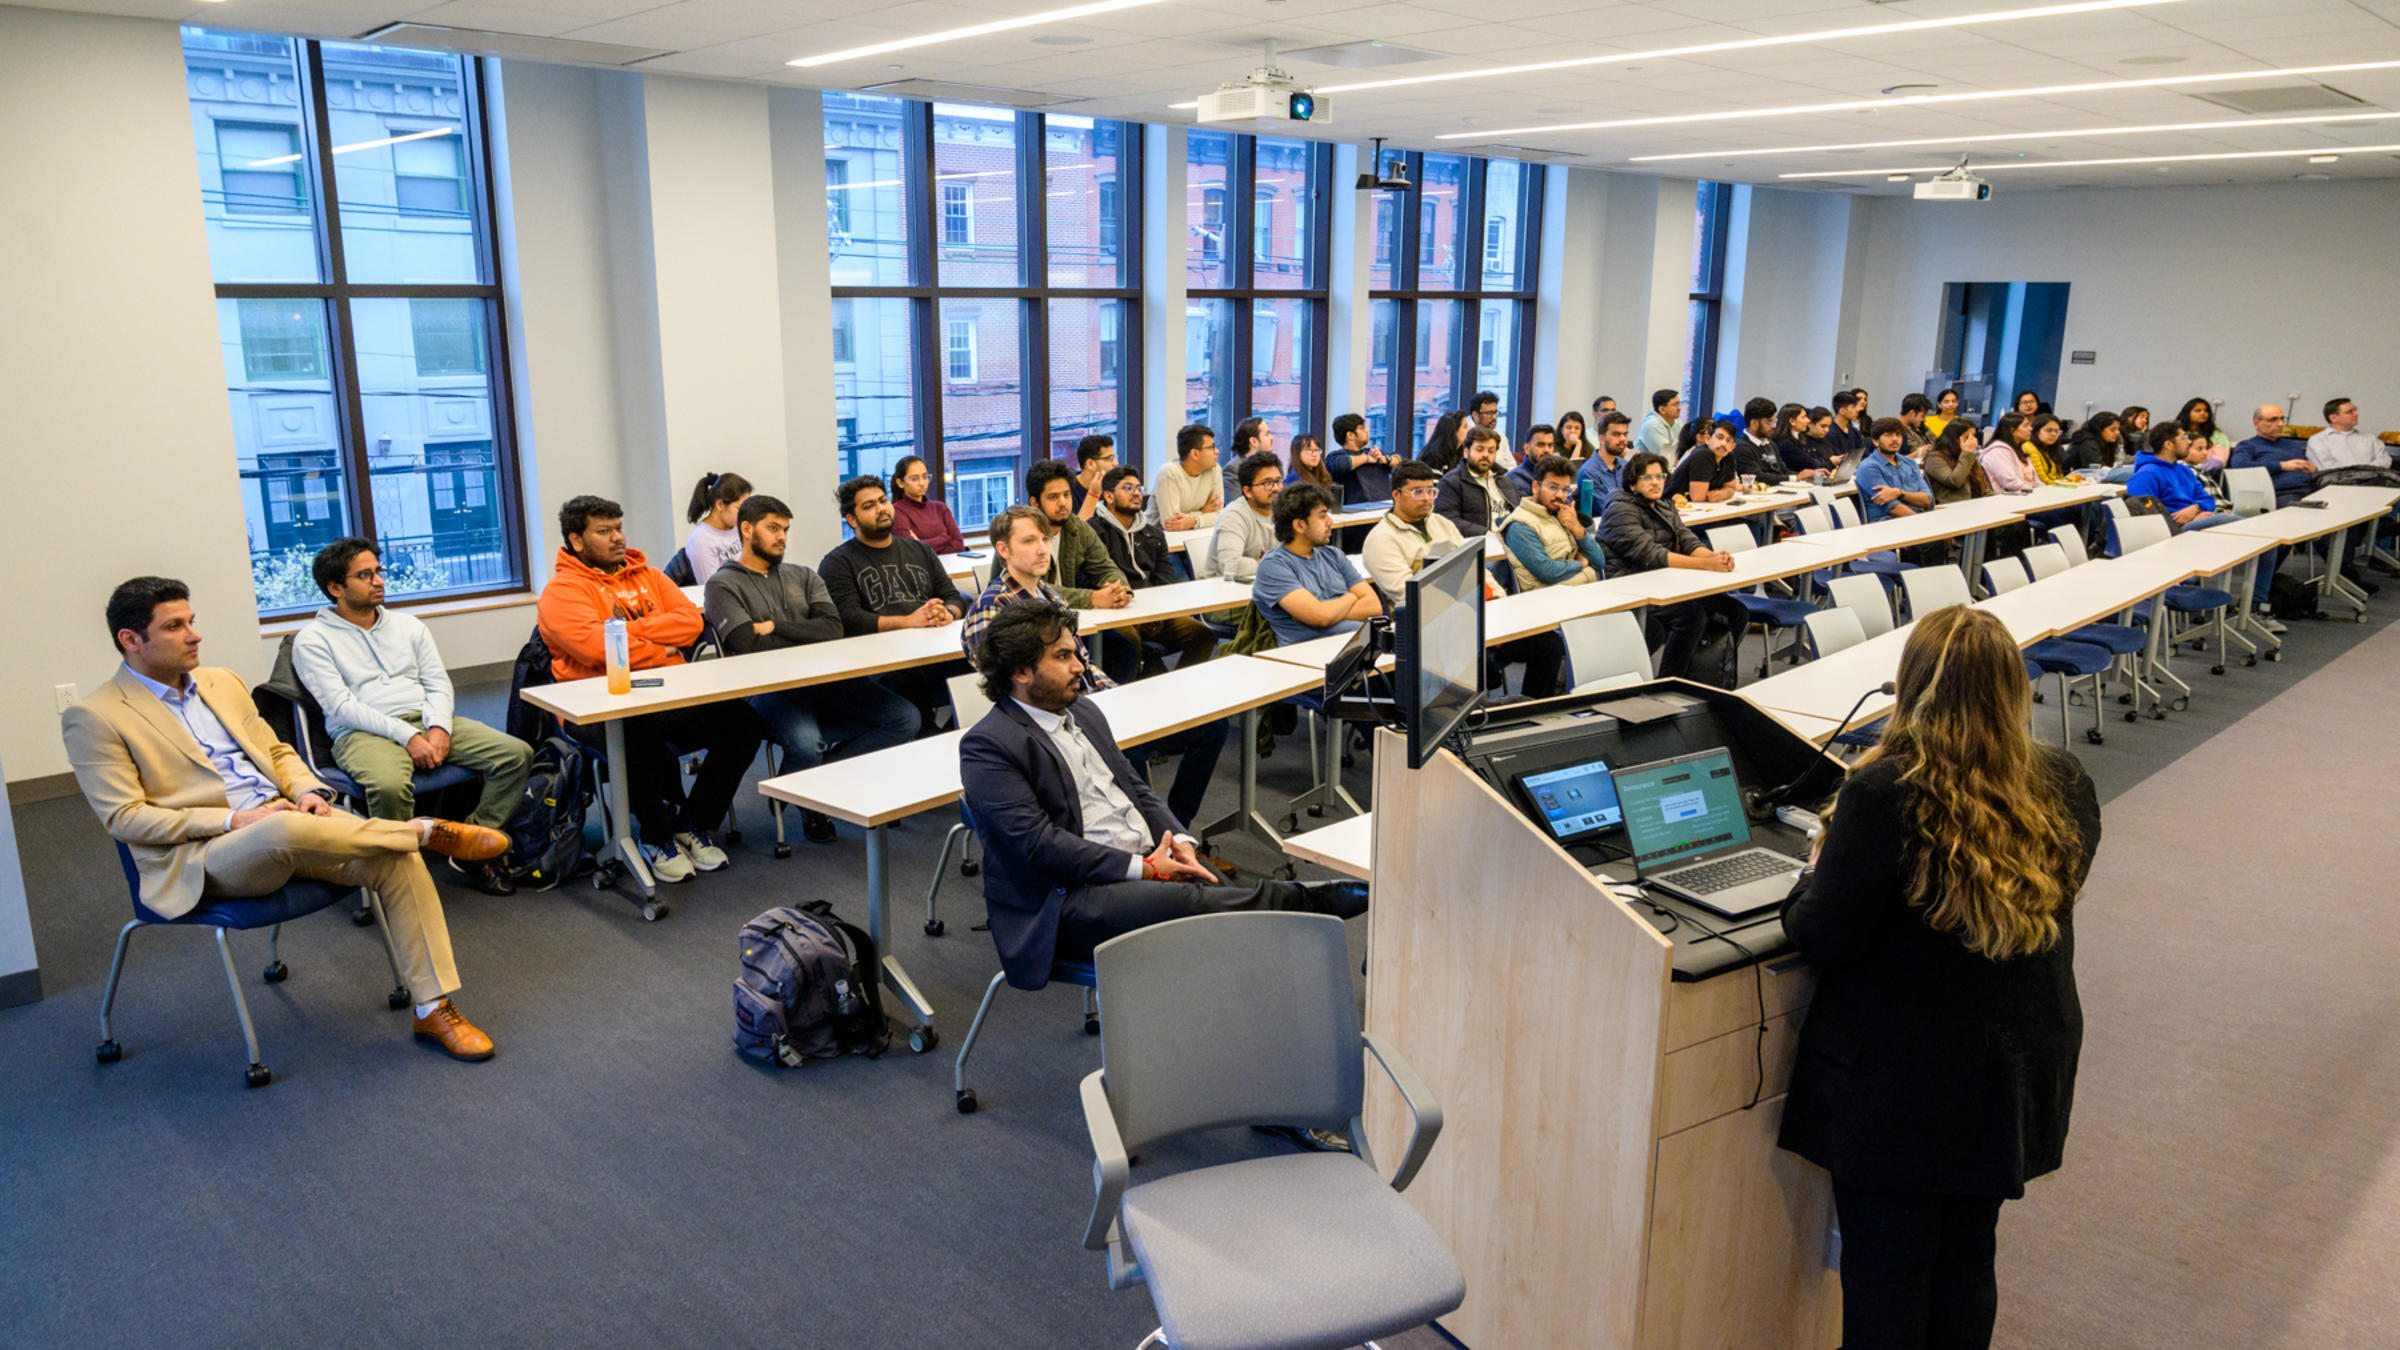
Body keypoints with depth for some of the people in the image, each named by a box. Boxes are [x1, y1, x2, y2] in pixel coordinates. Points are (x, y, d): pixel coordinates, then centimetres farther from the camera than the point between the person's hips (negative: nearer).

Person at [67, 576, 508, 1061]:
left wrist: (308, 791, 0)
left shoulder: (223, 683, 18)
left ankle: (434, 1009, -13)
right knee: (285, 830, -41)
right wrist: (234, 819, -17)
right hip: (198, 858, -6)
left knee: (398, 861, -19)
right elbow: (124, 818, -7)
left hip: (282, 818, 6)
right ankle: (428, 830, -17)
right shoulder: (94, 716, -1)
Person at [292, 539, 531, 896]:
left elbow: (439, 683, 14)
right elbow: (341, 706, -7)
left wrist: (438, 728, -9)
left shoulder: (408, 625, 21)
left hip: (427, 721, 5)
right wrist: (407, 736, -18)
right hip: (364, 734, -5)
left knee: (517, 753, -17)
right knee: (389, 786, -41)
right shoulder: (313, 639, 6)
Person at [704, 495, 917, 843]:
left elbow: (832, 628, 4)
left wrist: (776, 627, -5)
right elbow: (748, 644, -10)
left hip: (823, 681, 6)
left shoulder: (802, 576, 21)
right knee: (805, 743, -37)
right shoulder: (724, 585, 6)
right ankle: (810, 804, 2)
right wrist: (808, 637, 1)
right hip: (767, 687, -6)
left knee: (905, 718, -13)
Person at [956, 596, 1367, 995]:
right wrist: (1141, 868, -19)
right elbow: (1039, 843, -17)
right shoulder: (987, 746, -9)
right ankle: (1303, 900, -16)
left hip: (1150, 862, 8)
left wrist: (1179, 841, 0)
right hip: (1071, 898, -8)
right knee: (1193, 903, -29)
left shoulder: (1082, 710, 18)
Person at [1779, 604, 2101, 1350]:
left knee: (1884, 1274, 11)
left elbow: (1822, 938, -19)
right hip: (2016, 1076, 6)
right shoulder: (2065, 787, -5)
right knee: (1966, 1261, 23)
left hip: (1899, 1089, -6)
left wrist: (1823, 862, 0)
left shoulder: (1885, 795, -24)